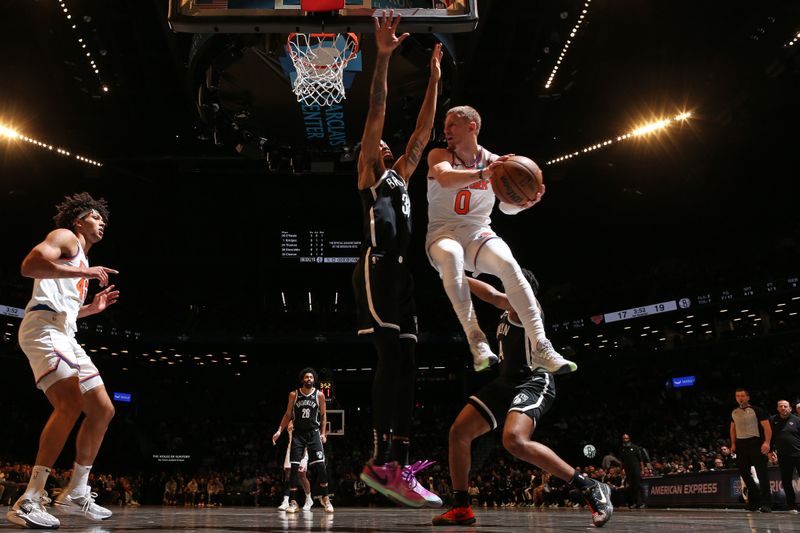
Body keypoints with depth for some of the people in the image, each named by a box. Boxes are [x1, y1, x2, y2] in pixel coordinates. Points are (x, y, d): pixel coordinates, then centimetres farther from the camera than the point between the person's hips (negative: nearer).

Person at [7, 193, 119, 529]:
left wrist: (93, 307, 25)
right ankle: (29, 502, -27)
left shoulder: (82, 258, 32)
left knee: (103, 410, 5)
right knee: (71, 403, -28)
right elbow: (29, 265, -15)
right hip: (43, 327, -10)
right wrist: (85, 273, -15)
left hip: (65, 335, 10)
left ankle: (75, 494, 13)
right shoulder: (64, 236, 5)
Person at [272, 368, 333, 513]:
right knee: (294, 468, -3)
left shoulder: (319, 395, 1)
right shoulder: (294, 395, 2)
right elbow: (288, 415, 9)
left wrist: (323, 433, 0)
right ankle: (293, 502, 3)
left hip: (314, 433, -1)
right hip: (298, 434, 1)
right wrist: (279, 430, 0)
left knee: (320, 466, -9)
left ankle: (325, 498, 6)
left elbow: (323, 415, 8)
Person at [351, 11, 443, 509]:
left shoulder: (400, 176, 31)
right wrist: (383, 57, -5)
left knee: (402, 365, 1)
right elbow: (377, 111, 2)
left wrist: (434, 79, 33)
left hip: (400, 273, 9)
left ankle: (392, 465, 0)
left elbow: (423, 133, 32)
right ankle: (386, 462, -25)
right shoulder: (370, 173, 12)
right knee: (395, 357, -21)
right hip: (377, 268, -8)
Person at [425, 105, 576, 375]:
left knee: (507, 263, -31)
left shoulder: (494, 161, 3)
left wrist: (524, 201, -22)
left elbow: (507, 207, 2)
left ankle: (540, 346, -32)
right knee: (450, 254, -39)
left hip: (478, 232, 1)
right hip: (442, 233, -1)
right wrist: (482, 174, -44)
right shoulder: (439, 155, -2)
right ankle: (474, 336, -37)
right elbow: (445, 179, -26)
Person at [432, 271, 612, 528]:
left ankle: (591, 489, -23)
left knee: (515, 441, -35)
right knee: (459, 431, -1)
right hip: (507, 382, 10)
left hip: (534, 382, -10)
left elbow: (495, 296, -26)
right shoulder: (509, 310, 19)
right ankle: (461, 508, 8)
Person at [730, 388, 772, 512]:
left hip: (755, 443, -5)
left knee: (761, 473, -7)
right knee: (744, 472, 5)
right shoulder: (734, 412, 13)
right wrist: (733, 444, 11)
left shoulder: (756, 410, -2)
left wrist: (767, 442, -19)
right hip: (740, 445, 6)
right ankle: (754, 501, 16)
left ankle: (766, 503, -5)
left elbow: (767, 427, -7)